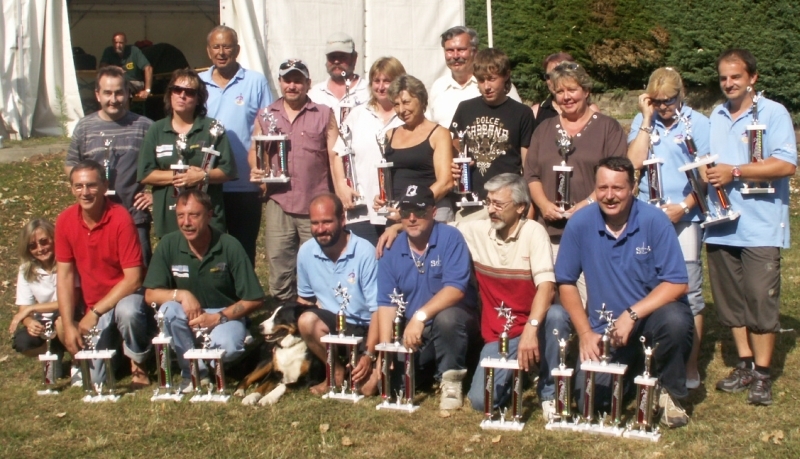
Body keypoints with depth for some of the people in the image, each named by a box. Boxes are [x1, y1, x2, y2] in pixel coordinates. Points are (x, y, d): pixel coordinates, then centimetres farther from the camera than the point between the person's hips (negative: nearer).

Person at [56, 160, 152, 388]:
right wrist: (69, 325, -10)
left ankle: (138, 366, -11)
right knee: (93, 378, -8)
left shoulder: (120, 219, -20)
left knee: (128, 311, -41)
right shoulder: (65, 220, -5)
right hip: (92, 307, 4)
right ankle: (110, 341, 26)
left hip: (125, 296, -4)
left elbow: (133, 278, -20)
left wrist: (95, 312, -22)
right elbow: (64, 275, -1)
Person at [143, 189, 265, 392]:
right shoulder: (168, 245, -10)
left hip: (226, 315, -2)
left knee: (227, 346, -34)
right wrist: (181, 294, -26)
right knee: (169, 309, -31)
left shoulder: (229, 246, -14)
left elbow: (254, 299, -11)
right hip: (187, 316, 2)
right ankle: (194, 372, -10)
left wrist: (218, 317, -22)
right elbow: (150, 294, -8)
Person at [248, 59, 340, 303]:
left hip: (316, 206, -2)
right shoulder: (265, 115, 13)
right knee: (279, 265, 4)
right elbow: (253, 150, 18)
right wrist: (256, 169, -4)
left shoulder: (324, 114, 7)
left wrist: (341, 193, -8)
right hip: (279, 203, 2)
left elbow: (335, 155, 2)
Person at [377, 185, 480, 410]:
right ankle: (429, 370, 17)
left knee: (445, 317, -37)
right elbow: (386, 303, -3)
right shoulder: (391, 250, 0)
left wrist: (420, 316, -34)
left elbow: (456, 288, -23)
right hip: (414, 332, 5)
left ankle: (451, 380, -14)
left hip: (455, 321, -4)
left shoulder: (450, 238, -13)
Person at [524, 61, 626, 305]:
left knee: (590, 300, -9)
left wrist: (589, 203, -15)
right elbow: (531, 174, 14)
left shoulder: (608, 127, 7)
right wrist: (543, 203, -4)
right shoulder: (544, 129, 20)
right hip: (551, 229, 4)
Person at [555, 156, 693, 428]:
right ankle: (632, 369, 21)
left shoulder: (654, 221, -14)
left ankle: (669, 393, -6)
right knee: (590, 398, -15)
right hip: (604, 327, 2)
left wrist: (632, 314, -26)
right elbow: (566, 282, 1)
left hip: (651, 314, -1)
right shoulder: (580, 224, -8)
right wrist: (585, 333, -7)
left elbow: (677, 283, -16)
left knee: (675, 320, -35)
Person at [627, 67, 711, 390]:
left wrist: (685, 206, -13)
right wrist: (647, 118, -8)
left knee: (689, 293, -1)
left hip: (684, 217, -3)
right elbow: (634, 161, -7)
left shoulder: (697, 123, 1)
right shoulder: (643, 122, 7)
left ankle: (690, 366, 6)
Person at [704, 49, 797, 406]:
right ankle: (745, 364, 20)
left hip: (760, 226, -6)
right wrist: (704, 172, 3)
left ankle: (762, 375, 4)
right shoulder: (716, 117, 17)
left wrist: (735, 172, -17)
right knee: (729, 300, 8)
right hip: (720, 225, 6)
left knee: (760, 300, -5)